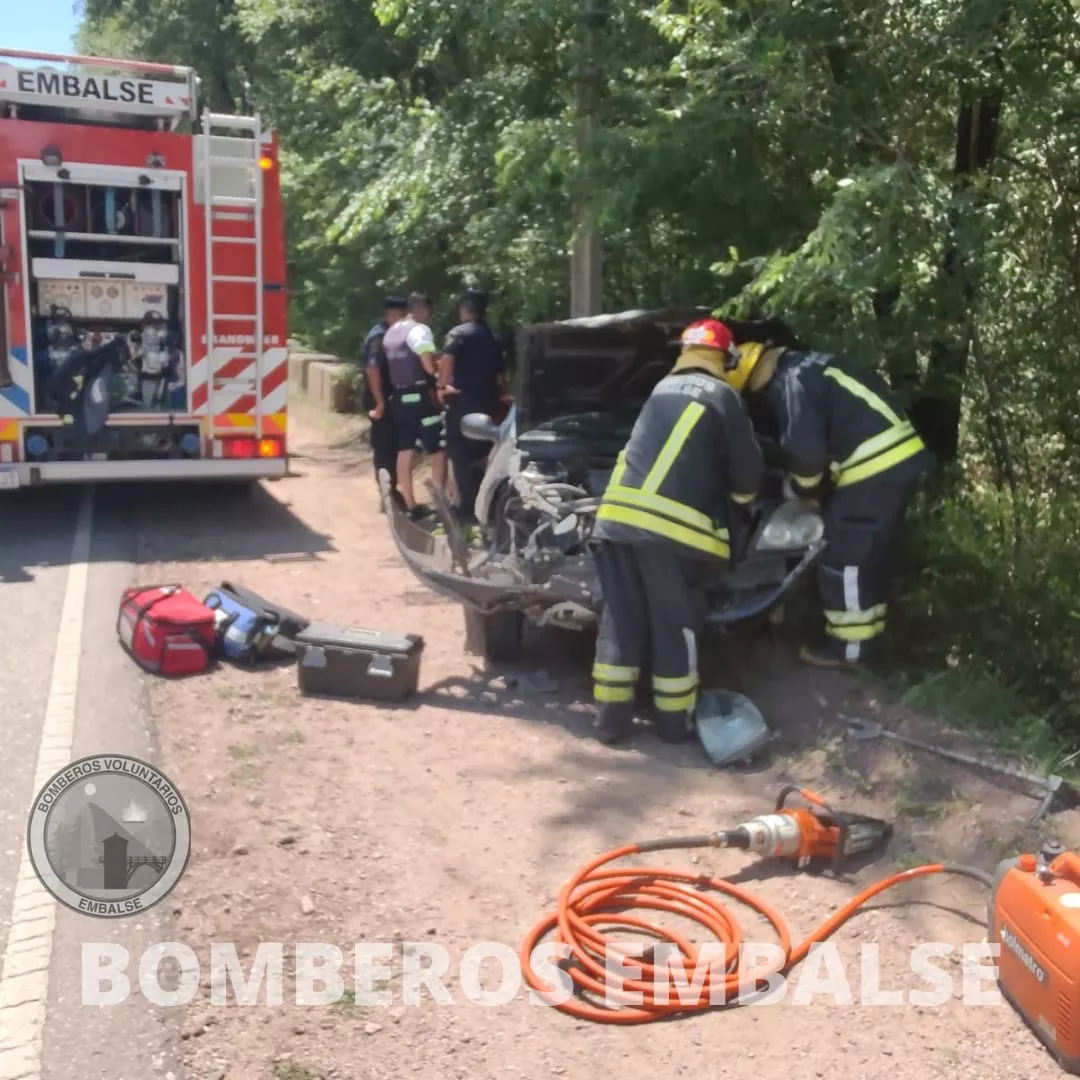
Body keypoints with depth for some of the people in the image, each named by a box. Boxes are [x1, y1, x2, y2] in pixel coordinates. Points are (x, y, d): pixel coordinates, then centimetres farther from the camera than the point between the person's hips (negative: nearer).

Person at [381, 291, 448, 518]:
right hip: (419, 396, -8)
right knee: (439, 449, -2)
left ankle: (411, 507, 10)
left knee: (404, 451, 7)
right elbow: (429, 365, -22)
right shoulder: (419, 330, -10)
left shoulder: (390, 332, 18)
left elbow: (392, 364, 17)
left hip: (398, 397, 9)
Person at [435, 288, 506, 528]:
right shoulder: (494, 339, 14)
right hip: (487, 404, 6)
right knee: (481, 458, 15)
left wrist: (442, 386, -14)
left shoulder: (458, 333, -6)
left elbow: (447, 359, -25)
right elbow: (499, 376, 17)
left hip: (462, 403, -6)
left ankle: (469, 510, -5)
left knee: (462, 457, -2)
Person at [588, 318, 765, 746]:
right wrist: (738, 502, 29)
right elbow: (748, 471, 6)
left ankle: (610, 717, 15)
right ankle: (675, 722, 17)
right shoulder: (724, 397, 5)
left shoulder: (662, 388, 22)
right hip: (674, 526, -5)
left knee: (620, 620, 11)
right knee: (675, 626, 7)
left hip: (618, 515, 5)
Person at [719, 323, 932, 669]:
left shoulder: (790, 382, -11)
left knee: (846, 556, -1)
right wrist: (820, 484, 23)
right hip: (898, 456, 10)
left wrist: (806, 489, 3)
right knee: (869, 554, 18)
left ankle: (850, 646, 8)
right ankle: (866, 634, 28)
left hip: (877, 464, -10)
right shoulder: (804, 367, 21)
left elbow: (805, 450, -16)